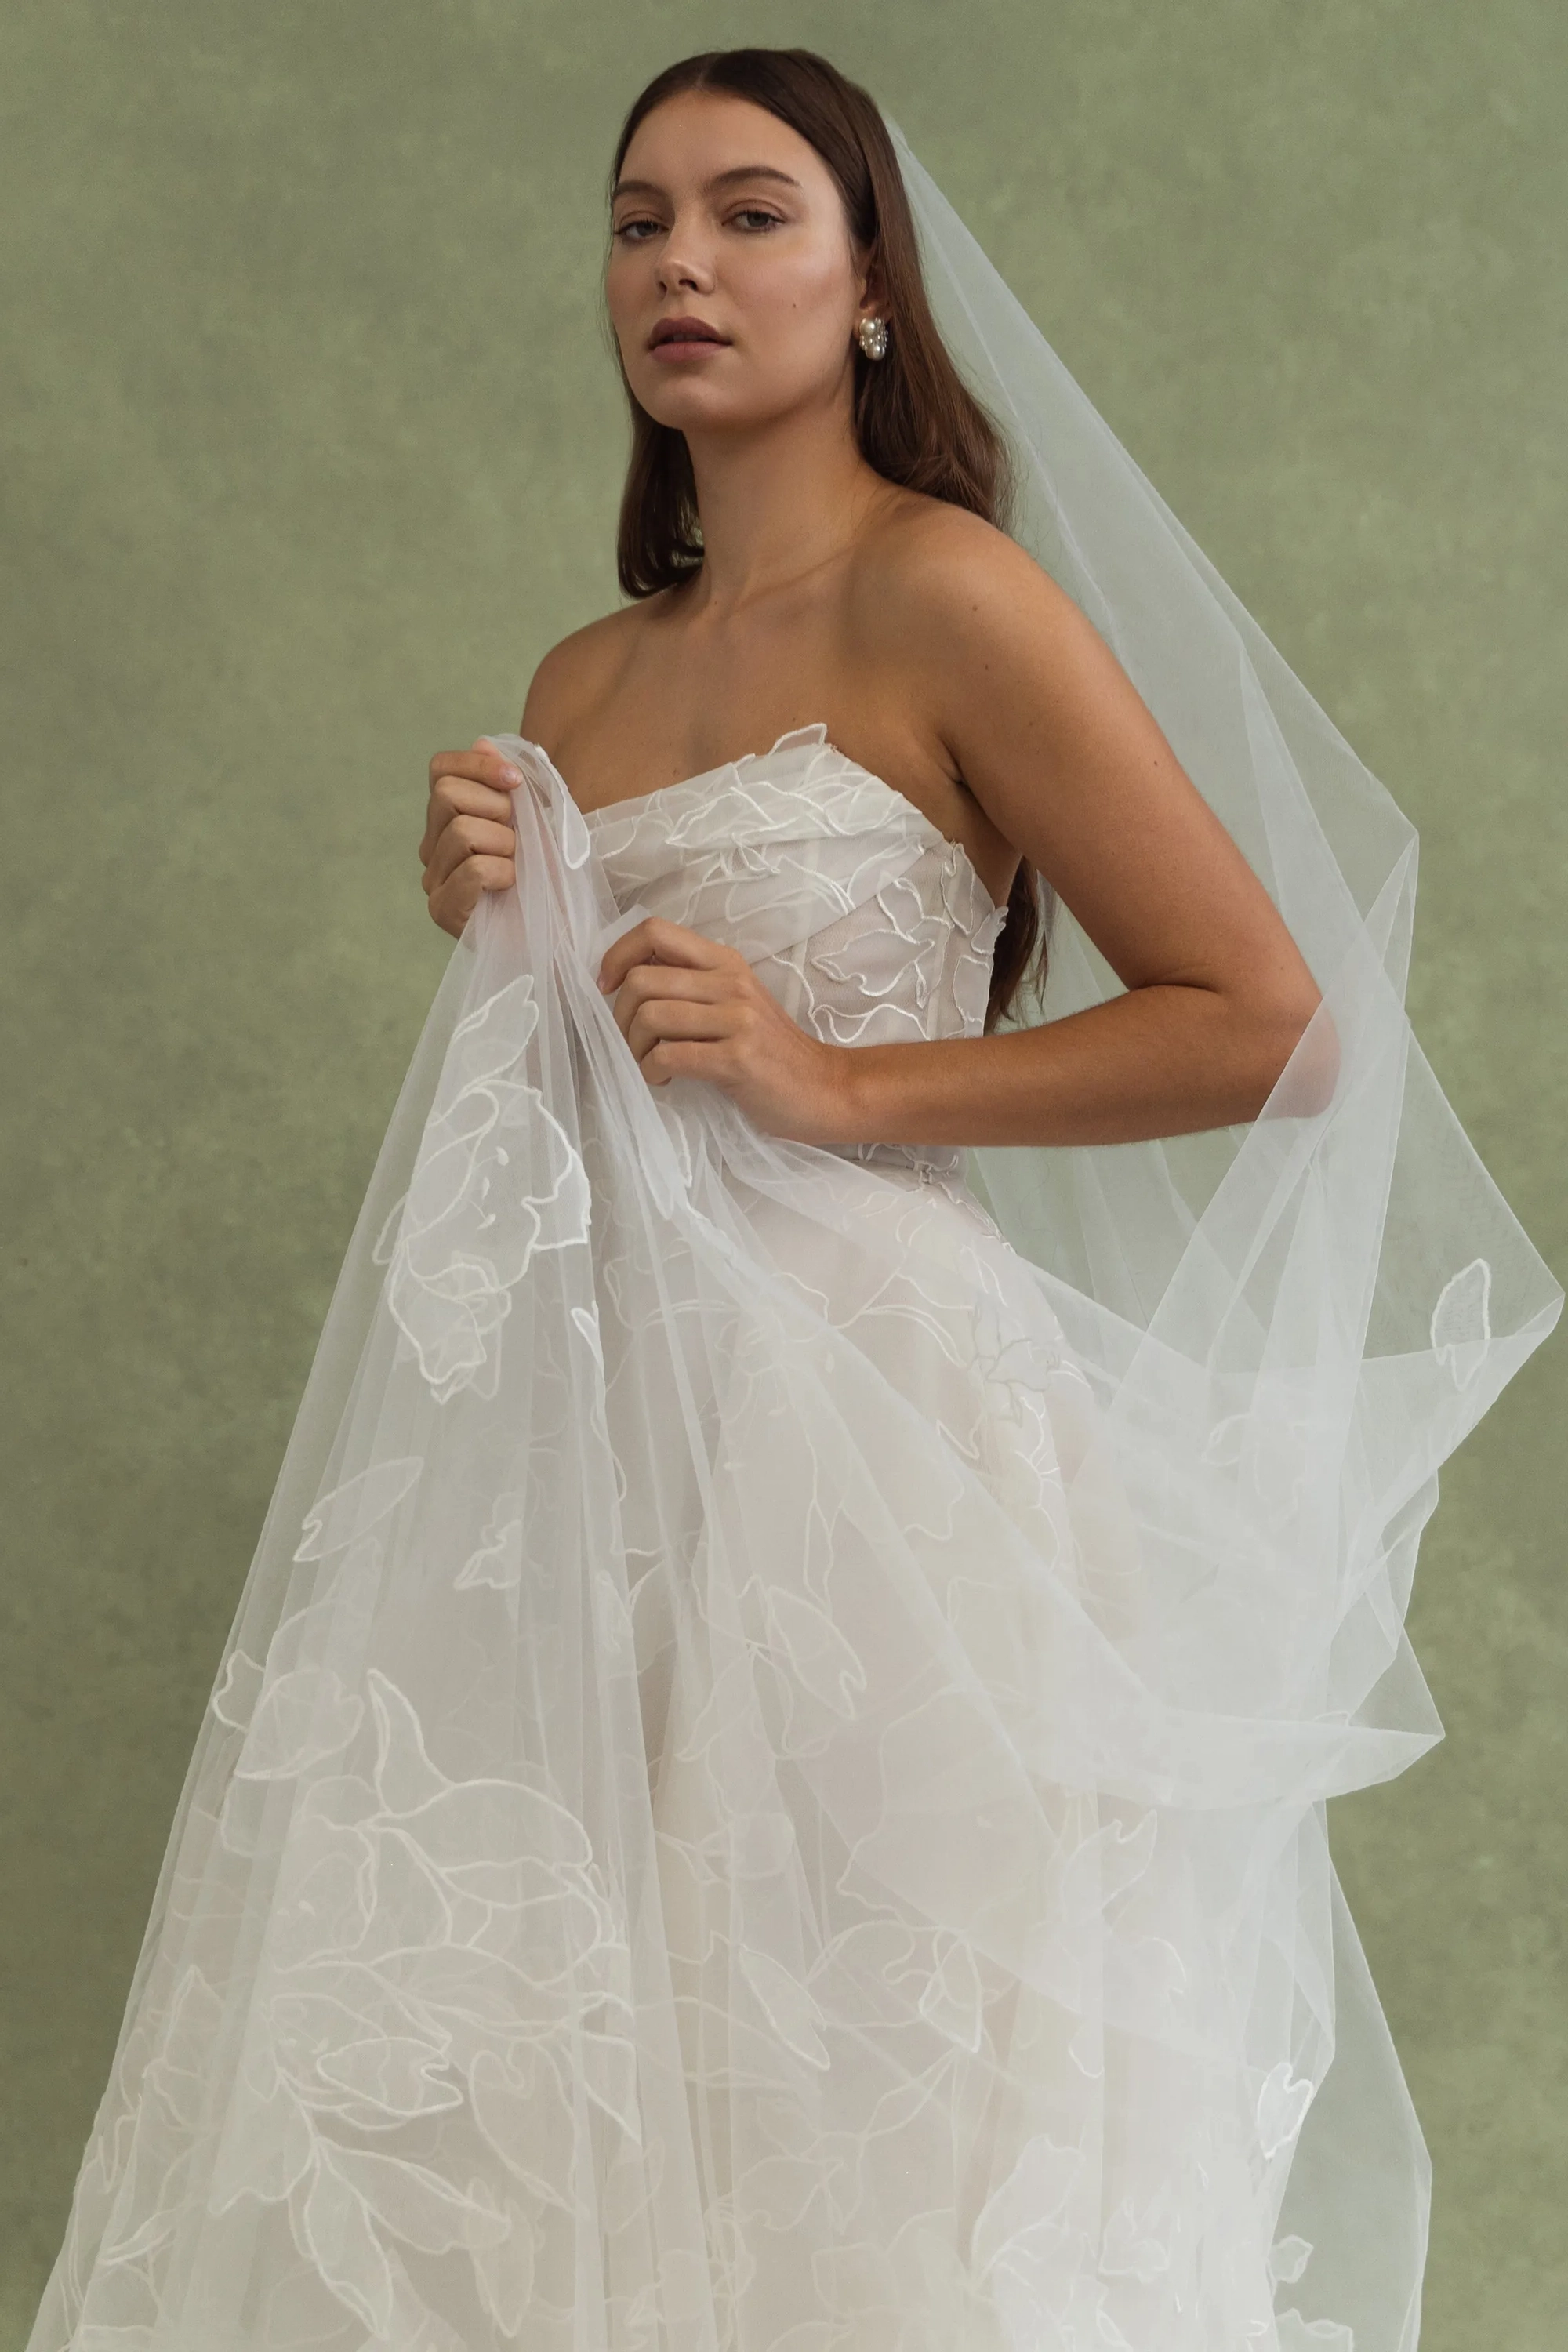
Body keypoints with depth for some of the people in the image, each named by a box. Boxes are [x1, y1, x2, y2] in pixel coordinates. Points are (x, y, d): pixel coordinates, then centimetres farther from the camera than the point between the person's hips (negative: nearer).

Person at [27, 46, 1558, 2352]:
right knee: (559, 2131, 8)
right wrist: (492, 929, 2)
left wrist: (841, 1082, -12)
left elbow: (1279, 1025, -9)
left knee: (851, 2138, 1)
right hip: (593, 1432, 6)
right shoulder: (583, 686, 15)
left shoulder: (948, 599, -6)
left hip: (857, 1408, -6)